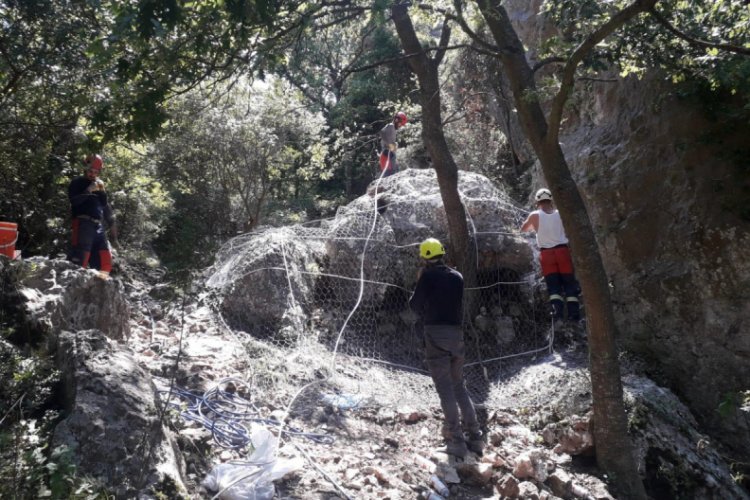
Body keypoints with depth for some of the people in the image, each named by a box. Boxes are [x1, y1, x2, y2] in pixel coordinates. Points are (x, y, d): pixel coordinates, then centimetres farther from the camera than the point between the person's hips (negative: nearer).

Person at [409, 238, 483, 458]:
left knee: (445, 389, -4)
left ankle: (457, 441, -6)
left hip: (435, 333, -5)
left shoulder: (428, 276, -6)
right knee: (459, 386, 15)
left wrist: (419, 283, 16)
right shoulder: (457, 277, 10)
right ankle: (474, 436, 14)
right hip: (456, 333, 5)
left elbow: (415, 305, 0)